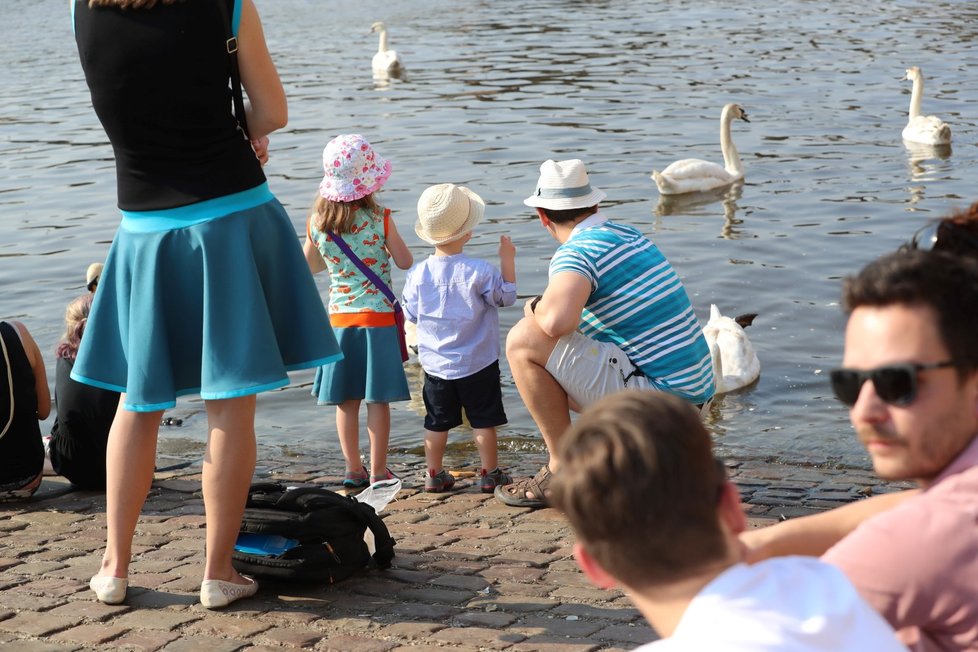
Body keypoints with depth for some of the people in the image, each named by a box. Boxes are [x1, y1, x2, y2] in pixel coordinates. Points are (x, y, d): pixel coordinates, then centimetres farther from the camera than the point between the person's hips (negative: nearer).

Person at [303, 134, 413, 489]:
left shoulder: (317, 222, -3)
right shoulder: (380, 220, -11)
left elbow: (310, 266, 12)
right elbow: (405, 261, -2)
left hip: (339, 316, 3)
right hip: (377, 314, -3)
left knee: (345, 400, 10)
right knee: (377, 399, 3)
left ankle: (354, 470, 15)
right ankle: (378, 471, 7)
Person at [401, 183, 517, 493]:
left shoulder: (417, 274, -8)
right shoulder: (478, 272, -16)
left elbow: (411, 314, 4)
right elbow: (506, 296, -2)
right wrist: (508, 260, 4)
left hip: (435, 364, 3)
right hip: (477, 363, -3)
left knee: (437, 422, 13)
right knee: (483, 420, 7)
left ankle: (434, 474, 20)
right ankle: (490, 473, 13)